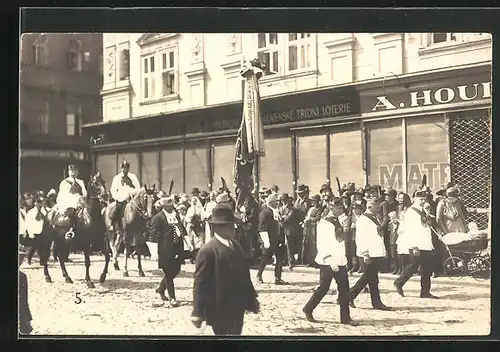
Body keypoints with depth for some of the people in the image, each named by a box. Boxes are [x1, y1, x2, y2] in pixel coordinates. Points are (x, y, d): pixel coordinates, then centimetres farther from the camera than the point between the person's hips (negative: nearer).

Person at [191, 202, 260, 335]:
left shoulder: (235, 245, 10)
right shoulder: (208, 251, -16)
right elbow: (200, 284, -18)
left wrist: (251, 299, 18)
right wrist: (198, 313, -22)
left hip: (237, 309, 8)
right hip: (220, 311, -8)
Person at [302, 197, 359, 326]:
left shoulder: (339, 221, 11)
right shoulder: (324, 223, -13)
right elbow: (322, 245, -18)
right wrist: (330, 261, -22)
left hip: (340, 261, 8)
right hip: (328, 262, -8)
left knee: (344, 289, 4)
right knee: (324, 288, 0)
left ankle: (345, 317, 9)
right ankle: (308, 309, 19)